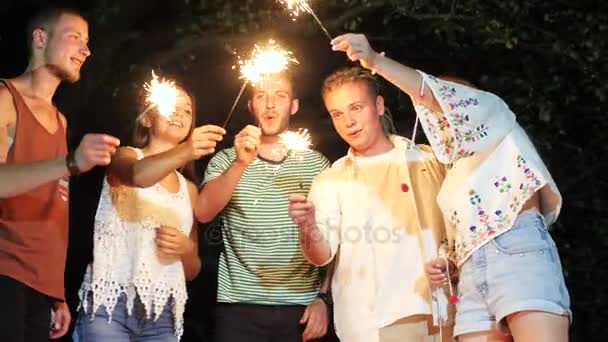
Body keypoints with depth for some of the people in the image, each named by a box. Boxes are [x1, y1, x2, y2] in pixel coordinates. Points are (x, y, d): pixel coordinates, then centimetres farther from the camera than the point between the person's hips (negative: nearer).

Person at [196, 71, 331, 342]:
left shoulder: (317, 164, 6)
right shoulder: (227, 161, 4)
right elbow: (203, 213, -13)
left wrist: (324, 298, -1)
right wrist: (241, 163, -25)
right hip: (240, 308, 0)